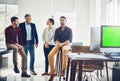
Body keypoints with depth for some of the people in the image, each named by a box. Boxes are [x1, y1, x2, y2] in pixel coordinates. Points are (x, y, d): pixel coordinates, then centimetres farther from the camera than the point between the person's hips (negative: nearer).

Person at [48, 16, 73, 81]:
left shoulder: (69, 29, 4)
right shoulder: (57, 30, 13)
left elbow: (70, 40, -6)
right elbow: (55, 39, 6)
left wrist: (62, 44, -19)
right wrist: (58, 43, -15)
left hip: (66, 44, -3)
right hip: (58, 44, 3)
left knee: (64, 49, -42)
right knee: (50, 55, -21)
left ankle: (63, 69, -34)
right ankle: (52, 73, -7)